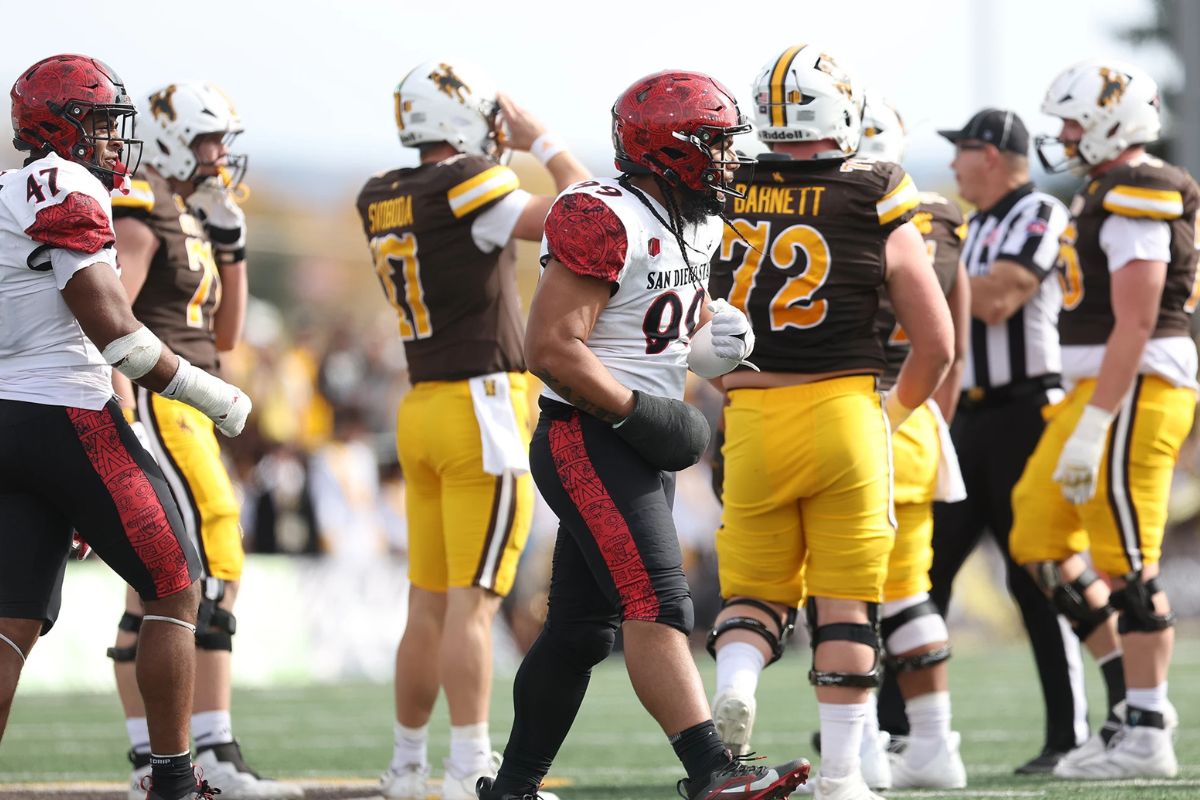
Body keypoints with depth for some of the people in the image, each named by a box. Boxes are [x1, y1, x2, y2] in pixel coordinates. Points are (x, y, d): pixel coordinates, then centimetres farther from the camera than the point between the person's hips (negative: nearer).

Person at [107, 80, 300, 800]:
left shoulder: (191, 221, 19)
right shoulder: (140, 215, -10)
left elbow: (225, 336, 21)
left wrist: (231, 245, 12)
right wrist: (123, 424, -25)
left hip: (182, 410, 10)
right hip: (151, 408, -10)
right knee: (213, 561, -17)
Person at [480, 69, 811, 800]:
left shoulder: (696, 227, 13)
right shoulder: (604, 220, -17)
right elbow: (552, 349, -21)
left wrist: (716, 336, 6)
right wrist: (638, 411, -20)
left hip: (641, 447, 10)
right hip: (586, 439, -10)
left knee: (584, 626, 12)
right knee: (657, 603, -18)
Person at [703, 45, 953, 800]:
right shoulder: (878, 208, -4)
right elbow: (937, 344, 1)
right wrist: (896, 412, 17)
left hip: (753, 421, 2)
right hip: (845, 417, -2)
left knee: (754, 588, 17)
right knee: (845, 601, 8)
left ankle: (735, 682, -13)